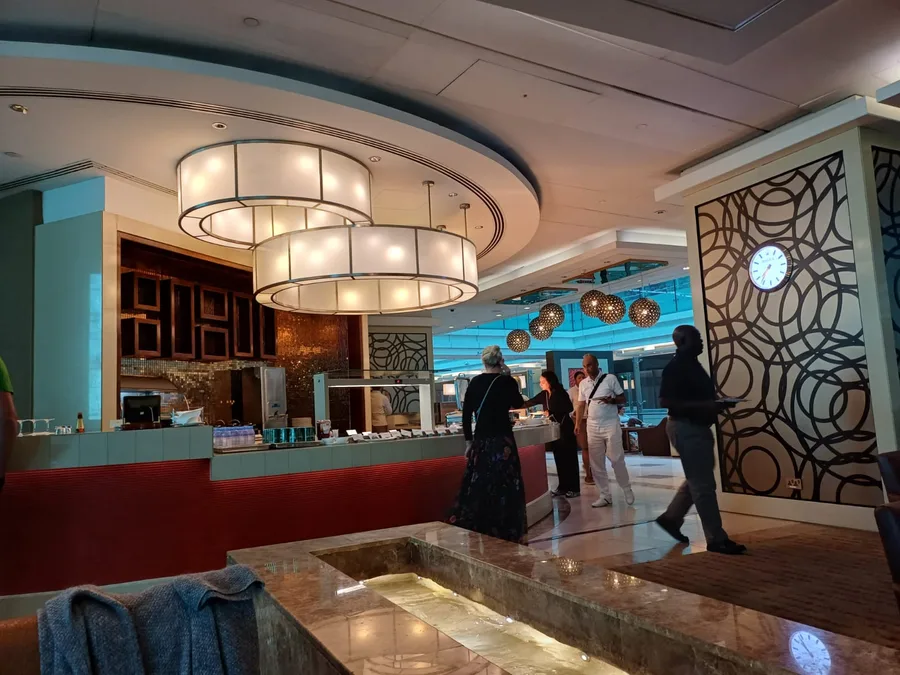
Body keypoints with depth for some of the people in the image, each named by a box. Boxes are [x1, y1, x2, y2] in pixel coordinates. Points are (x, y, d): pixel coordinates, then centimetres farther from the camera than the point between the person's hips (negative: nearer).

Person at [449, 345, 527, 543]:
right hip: (502, 440, -3)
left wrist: (468, 440, 11)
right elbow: (518, 404, 14)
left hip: (480, 440, 3)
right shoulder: (507, 381, -4)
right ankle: (507, 533, 10)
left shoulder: (475, 382, 3)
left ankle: (474, 531, 15)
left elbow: (466, 413, 3)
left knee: (478, 486, 9)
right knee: (505, 486, 4)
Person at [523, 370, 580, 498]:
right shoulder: (544, 395, 7)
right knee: (559, 459, 10)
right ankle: (563, 487, 18)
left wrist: (551, 412, -17)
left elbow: (570, 408, -19)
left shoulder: (560, 393, -13)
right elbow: (529, 403, 9)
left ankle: (574, 489, 3)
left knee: (569, 458, -2)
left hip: (565, 429, -7)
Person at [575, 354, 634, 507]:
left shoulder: (610, 378, -5)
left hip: (610, 424, -4)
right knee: (596, 463, 5)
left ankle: (627, 490, 17)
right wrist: (578, 423, 2)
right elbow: (581, 405, 11)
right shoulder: (583, 384, 7)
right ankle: (605, 496, 13)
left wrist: (612, 400, -22)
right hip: (592, 427, 4)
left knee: (617, 460, -1)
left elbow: (623, 398, -2)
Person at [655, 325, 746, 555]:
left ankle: (670, 517, 31)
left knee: (697, 480, 19)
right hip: (685, 428, -10)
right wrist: (703, 406, -27)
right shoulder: (675, 367, -16)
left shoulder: (692, 364, 14)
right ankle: (716, 539, 2)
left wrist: (717, 405, 5)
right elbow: (665, 401, -23)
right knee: (703, 485, -5)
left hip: (697, 427, 10)